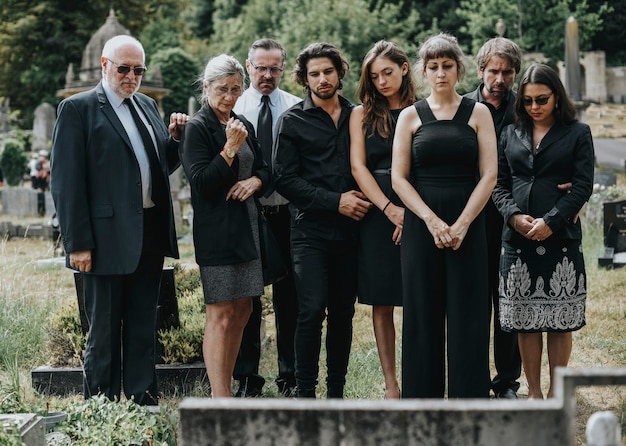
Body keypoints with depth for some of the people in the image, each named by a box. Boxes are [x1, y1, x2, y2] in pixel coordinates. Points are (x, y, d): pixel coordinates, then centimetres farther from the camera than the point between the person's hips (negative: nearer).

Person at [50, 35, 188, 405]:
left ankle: (144, 404, 22)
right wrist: (78, 243, -15)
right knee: (105, 332, 3)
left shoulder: (148, 107, 15)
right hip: (108, 238, -7)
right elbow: (66, 180, -11)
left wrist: (174, 137, 1)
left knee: (143, 329, 14)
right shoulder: (79, 108, -6)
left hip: (151, 235, 7)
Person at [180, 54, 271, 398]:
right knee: (221, 314, -8)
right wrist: (231, 148, -19)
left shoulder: (244, 125, 14)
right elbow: (201, 182, -15)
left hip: (246, 226, 8)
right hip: (217, 230, -8)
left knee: (242, 311, 10)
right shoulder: (198, 128, -8)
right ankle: (219, 399, -7)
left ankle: (226, 390, 18)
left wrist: (255, 181, -2)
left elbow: (264, 169, 20)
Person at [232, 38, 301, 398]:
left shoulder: (297, 109, 2)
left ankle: (291, 378, 15)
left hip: (287, 213, 0)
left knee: (289, 299, 5)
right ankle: (247, 379, 14)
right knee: (245, 299, 5)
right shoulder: (233, 107, 3)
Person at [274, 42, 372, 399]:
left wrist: (363, 200, 1)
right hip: (311, 231, -3)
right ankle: (305, 392, -3)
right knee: (312, 311, -12)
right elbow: (286, 180, -4)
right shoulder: (293, 121, 3)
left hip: (349, 231, 3)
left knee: (343, 313, 7)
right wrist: (335, 201, -11)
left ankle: (336, 392, 15)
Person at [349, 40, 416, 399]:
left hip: (418, 212, -1)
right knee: (382, 302, 2)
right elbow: (358, 166, 2)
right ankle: (391, 384, 8)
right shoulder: (362, 115, 11)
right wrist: (390, 209, -9)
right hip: (377, 216, 2)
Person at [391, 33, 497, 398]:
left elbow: (489, 175, -1)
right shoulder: (411, 117, 7)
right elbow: (399, 177, 1)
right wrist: (432, 221, -11)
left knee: (468, 314, -1)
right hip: (421, 226, 1)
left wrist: (462, 224, -11)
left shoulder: (478, 113, 6)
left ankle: (470, 399, 5)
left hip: (468, 225, -1)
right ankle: (422, 398, 11)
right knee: (423, 314, 3)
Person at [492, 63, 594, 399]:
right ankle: (534, 393, 13)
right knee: (525, 321, 4)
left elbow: (583, 185, -4)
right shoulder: (511, 134, 13)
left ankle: (556, 392, 10)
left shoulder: (578, 133, 5)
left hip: (562, 237, -2)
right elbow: (498, 183, 9)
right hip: (518, 240, 3)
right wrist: (515, 216, -10)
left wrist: (550, 221, -14)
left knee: (560, 321, 1)